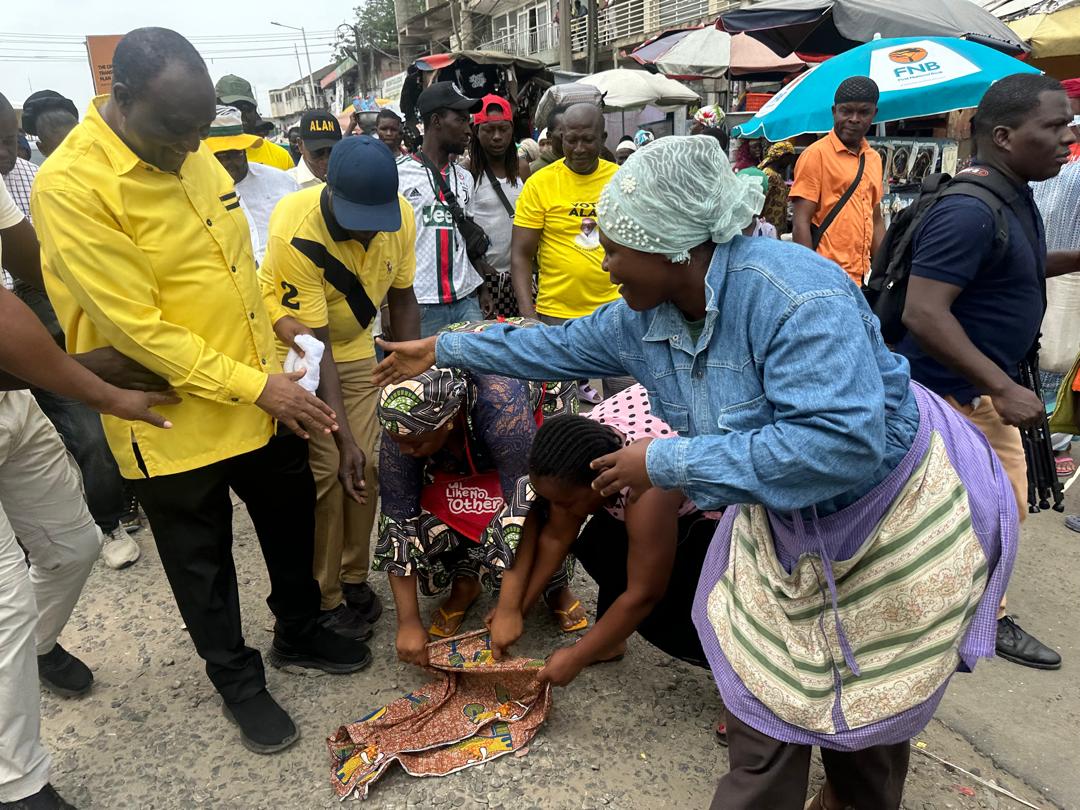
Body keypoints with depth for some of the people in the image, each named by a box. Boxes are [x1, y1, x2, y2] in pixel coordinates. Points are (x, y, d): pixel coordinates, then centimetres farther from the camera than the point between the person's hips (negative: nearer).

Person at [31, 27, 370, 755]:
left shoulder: (191, 153, 2)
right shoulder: (70, 185, -20)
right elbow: (136, 329, -23)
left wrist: (275, 362, 8)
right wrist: (256, 386, -22)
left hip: (264, 399, 7)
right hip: (174, 419, -7)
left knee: (293, 524, 22)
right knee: (204, 564, 15)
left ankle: (300, 634, 47)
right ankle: (238, 680, 37)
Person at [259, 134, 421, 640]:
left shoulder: (400, 217, -17)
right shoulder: (297, 232, -32)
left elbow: (402, 297, -2)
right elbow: (314, 343, -31)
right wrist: (343, 437, -32)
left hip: (355, 347, 5)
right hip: (293, 351, -4)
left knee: (367, 466, 2)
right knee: (322, 472, -9)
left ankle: (354, 579, 20)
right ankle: (324, 601, 7)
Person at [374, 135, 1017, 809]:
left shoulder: (792, 294, -34)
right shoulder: (644, 318, -9)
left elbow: (841, 443, -41)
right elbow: (557, 347, 7)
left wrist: (669, 461, -34)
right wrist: (441, 349, 12)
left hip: (898, 512, -6)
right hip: (787, 519, 6)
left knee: (868, 700, 12)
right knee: (769, 692, 12)